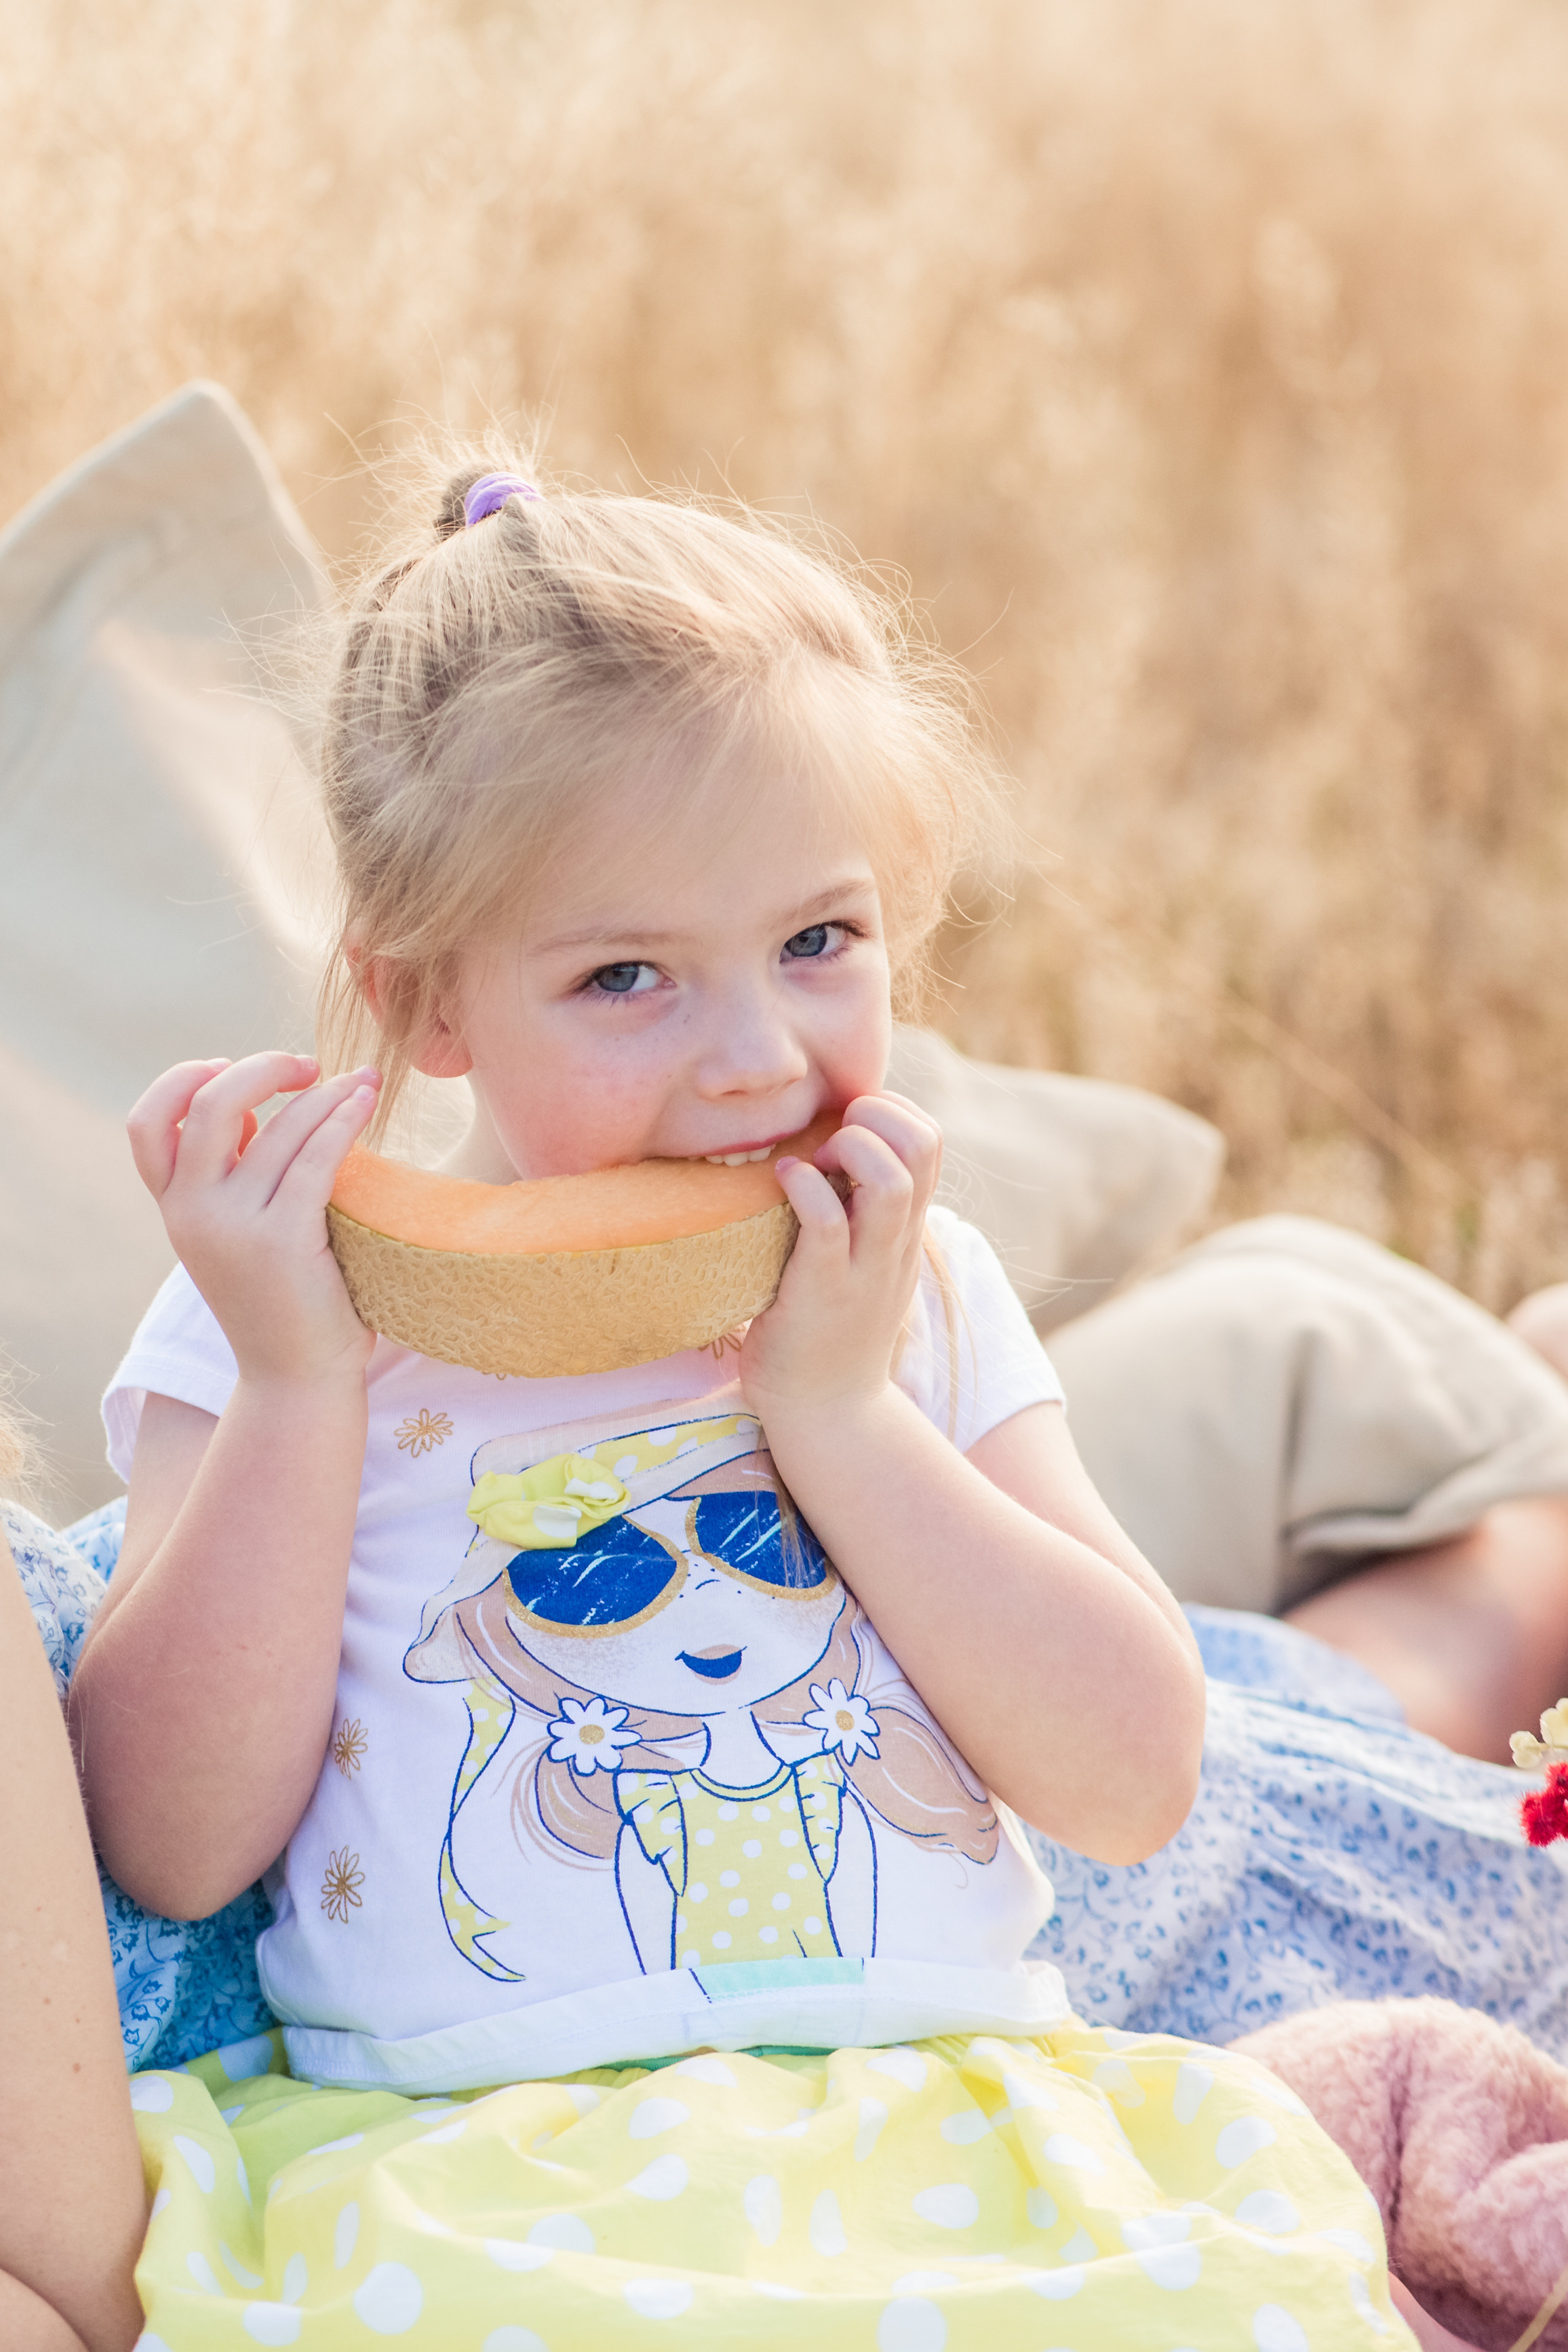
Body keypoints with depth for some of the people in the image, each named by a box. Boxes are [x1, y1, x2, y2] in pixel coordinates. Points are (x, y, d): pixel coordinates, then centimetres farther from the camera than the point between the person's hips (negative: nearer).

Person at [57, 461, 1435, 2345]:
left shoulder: (922, 1302, 10)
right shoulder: (291, 1311, 3)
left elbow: (1134, 1789, 1)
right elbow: (171, 1849, -5)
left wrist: (834, 1404, -7)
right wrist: (295, 1388, -13)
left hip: (952, 2136, 2)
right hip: (470, 2169, -1)